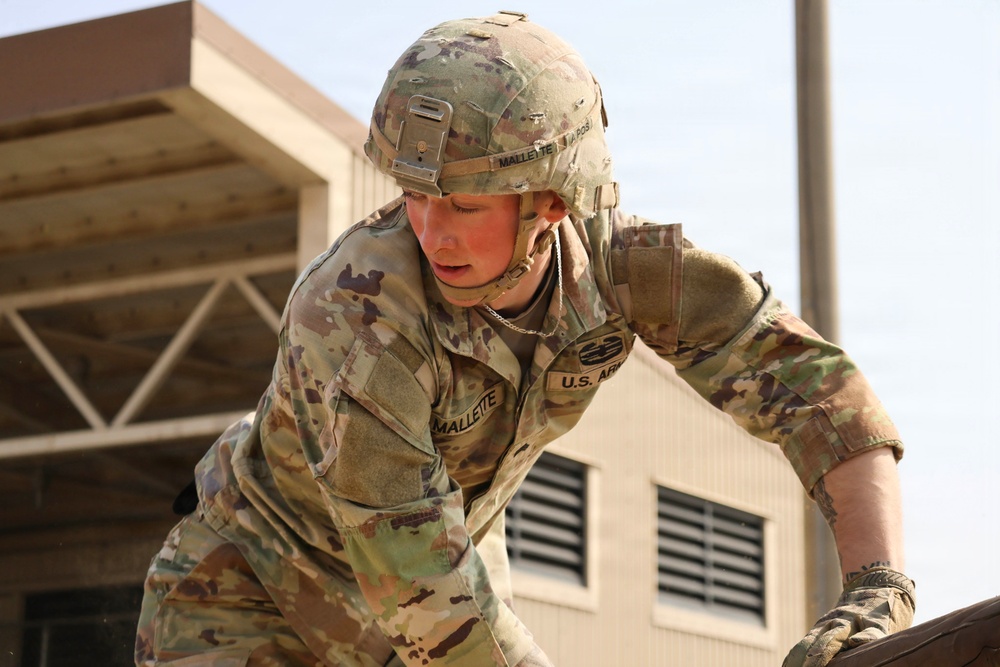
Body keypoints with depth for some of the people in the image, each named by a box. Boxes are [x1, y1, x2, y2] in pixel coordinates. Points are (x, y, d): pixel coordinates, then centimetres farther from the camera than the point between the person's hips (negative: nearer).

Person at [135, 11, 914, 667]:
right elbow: (421, 592, -37)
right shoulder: (354, 308, -38)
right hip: (252, 593, -4)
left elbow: (812, 380, -24)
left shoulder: (614, 256, -22)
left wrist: (880, 589, -38)